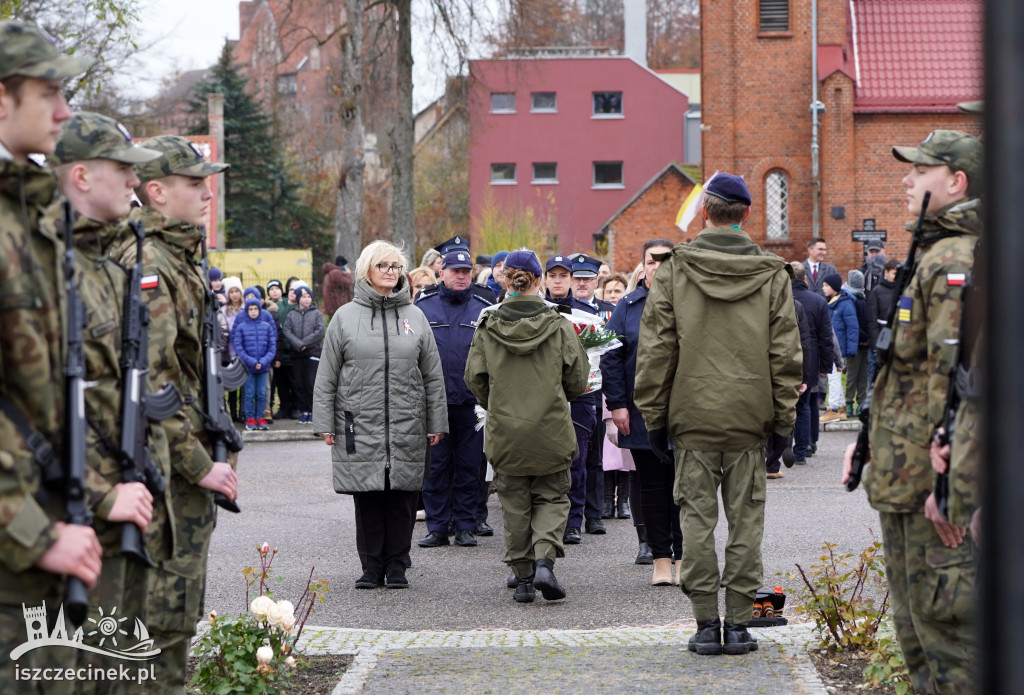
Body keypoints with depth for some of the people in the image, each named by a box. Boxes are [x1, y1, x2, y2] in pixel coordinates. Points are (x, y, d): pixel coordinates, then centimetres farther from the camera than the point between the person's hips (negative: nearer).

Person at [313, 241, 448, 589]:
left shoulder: (415, 317, 10)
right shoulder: (345, 317, 4)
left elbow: (433, 376, 12)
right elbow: (327, 377, 5)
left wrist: (436, 424, 8)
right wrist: (325, 424, 0)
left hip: (407, 428, 1)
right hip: (360, 425, -1)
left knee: (402, 498, 2)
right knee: (367, 498, 1)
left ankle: (397, 565, 12)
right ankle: (372, 566, 10)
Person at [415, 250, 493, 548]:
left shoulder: (483, 309, 7)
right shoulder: (423, 306, 5)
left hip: (471, 402, 0)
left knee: (469, 466, 5)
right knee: (435, 466, 3)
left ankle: (465, 526, 13)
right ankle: (437, 527, 9)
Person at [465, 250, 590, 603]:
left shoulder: (487, 328, -3)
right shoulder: (559, 325, -5)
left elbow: (475, 379, 2)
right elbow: (577, 379, -1)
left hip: (505, 432, 1)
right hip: (551, 430, -1)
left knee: (515, 504, 11)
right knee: (552, 498, 11)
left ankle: (523, 576, 11)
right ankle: (544, 560, -10)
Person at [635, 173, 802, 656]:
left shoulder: (673, 271, -2)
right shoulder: (772, 275, 2)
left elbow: (656, 350, -1)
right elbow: (785, 355, 2)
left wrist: (653, 416, 5)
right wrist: (783, 421, 8)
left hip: (693, 416, -1)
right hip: (749, 418, 1)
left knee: (697, 518, 4)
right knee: (745, 520, 6)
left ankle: (706, 623, 4)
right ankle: (739, 622, 6)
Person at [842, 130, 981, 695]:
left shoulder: (957, 261, -16)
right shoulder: (933, 255, 19)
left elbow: (956, 375, -23)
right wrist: (870, 437, 24)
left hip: (935, 490, -11)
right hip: (906, 484, 11)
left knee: (946, 624, -8)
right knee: (915, 627, 17)